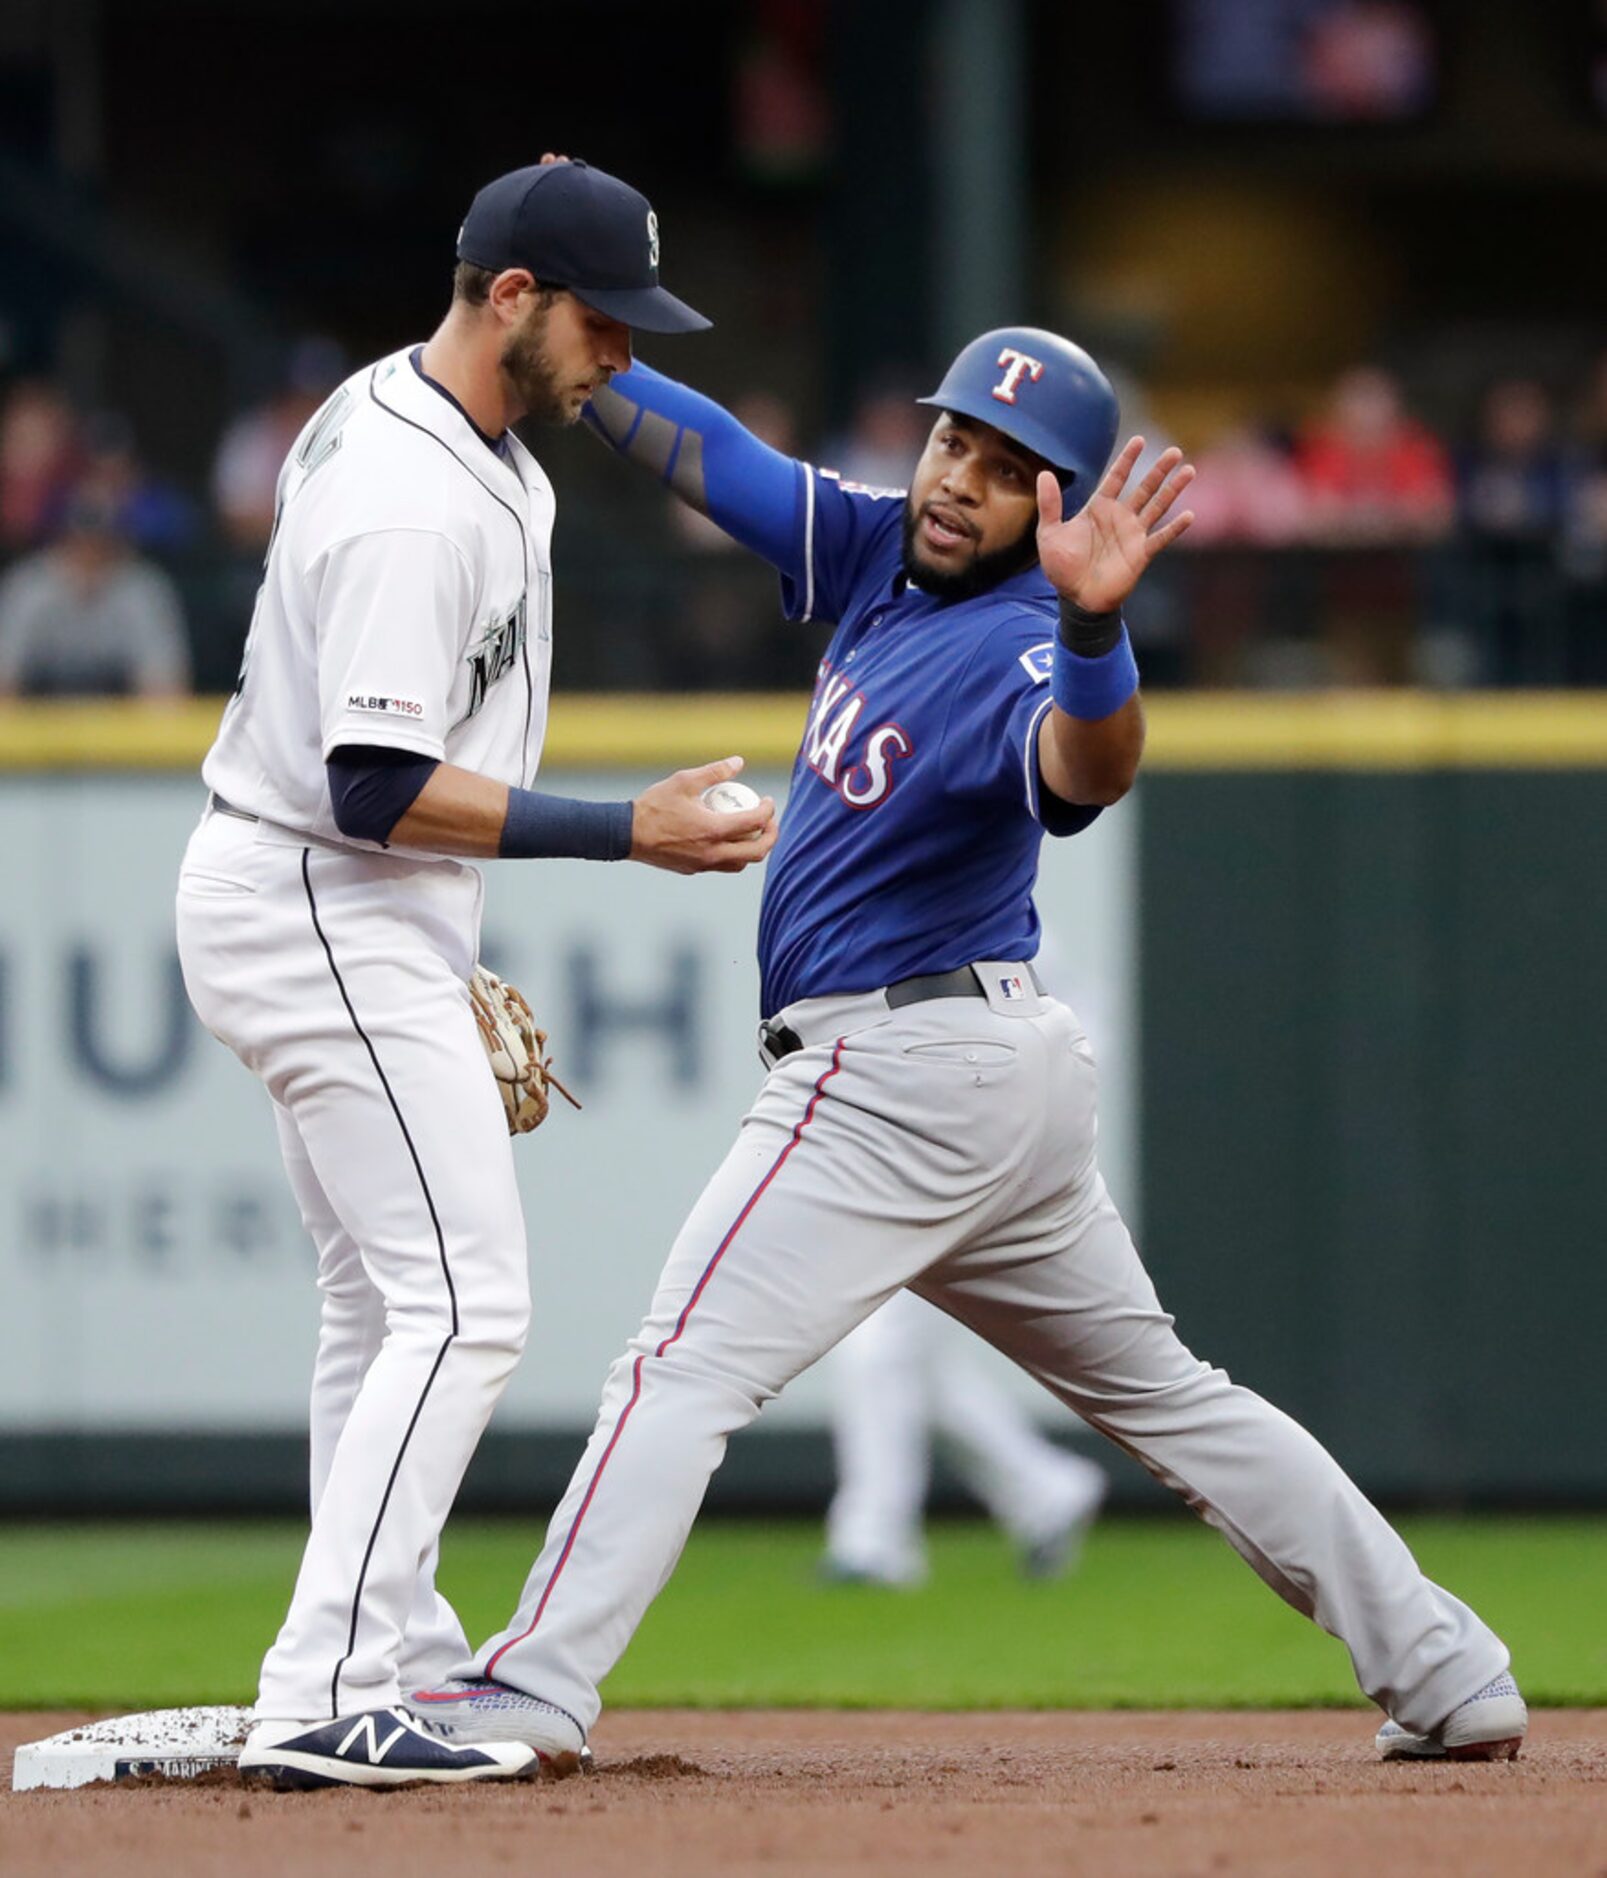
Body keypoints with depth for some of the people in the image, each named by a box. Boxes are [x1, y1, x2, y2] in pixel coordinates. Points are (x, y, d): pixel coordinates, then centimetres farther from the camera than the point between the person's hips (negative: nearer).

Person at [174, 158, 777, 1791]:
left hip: (354, 919, 11)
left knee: (386, 1309, 17)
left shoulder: (389, 406, 7)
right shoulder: (416, 508, -25)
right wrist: (628, 834, -26)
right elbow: (378, 787, -28)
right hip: (327, 919, -11)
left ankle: (401, 1661, 24)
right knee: (463, 1305, -15)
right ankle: (327, 1703, -20)